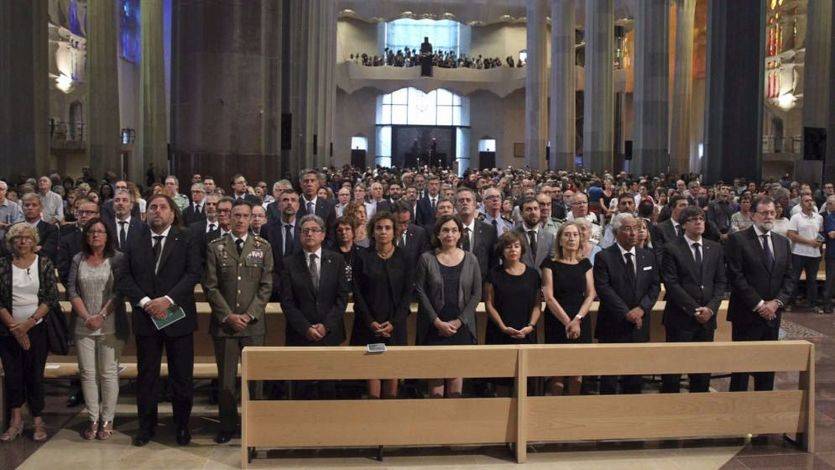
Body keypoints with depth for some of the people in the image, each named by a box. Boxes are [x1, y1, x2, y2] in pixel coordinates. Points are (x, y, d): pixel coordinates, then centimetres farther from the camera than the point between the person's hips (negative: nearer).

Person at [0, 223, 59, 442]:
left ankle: (38, 421, 13)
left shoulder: (44, 263, 0)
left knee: (35, 374, 1)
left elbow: (52, 298, -3)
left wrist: (29, 322, -11)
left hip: (37, 329, -1)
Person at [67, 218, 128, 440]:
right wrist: (86, 317, -7)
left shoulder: (117, 259, -1)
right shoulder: (78, 260, 9)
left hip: (110, 325, -3)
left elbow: (119, 291, -7)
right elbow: (71, 291, 4)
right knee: (87, 373, 4)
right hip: (83, 326, 3)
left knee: (109, 373, 0)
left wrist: (101, 316, -13)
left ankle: (107, 420, 9)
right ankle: (92, 419, 13)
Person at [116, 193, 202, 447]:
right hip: (145, 318, 2)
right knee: (146, 374, 9)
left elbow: (194, 273, -9)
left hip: (178, 316, -2)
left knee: (182, 375, 5)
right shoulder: (135, 243, 9)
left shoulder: (186, 241, 1)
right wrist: (145, 302, -12)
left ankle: (182, 425, 19)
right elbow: (123, 277, 3)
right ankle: (146, 425, 22)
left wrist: (168, 299, -18)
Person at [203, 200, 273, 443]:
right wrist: (228, 315, -8)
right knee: (225, 377, 4)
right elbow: (210, 286, 1)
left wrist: (249, 315, -8)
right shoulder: (216, 247, 4)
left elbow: (266, 286, 2)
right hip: (223, 322, 0)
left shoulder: (263, 247, 5)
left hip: (253, 322, 0)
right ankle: (227, 425, 15)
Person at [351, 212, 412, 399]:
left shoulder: (403, 258, 5)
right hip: (368, 325, -1)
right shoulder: (362, 257, 3)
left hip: (395, 325, 1)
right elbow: (357, 293, 1)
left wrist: (394, 322, -7)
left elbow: (408, 292, 3)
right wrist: (371, 322, -9)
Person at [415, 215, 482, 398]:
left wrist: (459, 321, -7)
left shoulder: (470, 259, 5)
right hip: (434, 326, -1)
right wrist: (437, 321, -10)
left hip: (461, 326, 1)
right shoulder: (426, 259, 0)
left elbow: (477, 293, 3)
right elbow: (420, 292, -3)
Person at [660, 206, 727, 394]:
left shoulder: (715, 248, 11)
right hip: (680, 317, -4)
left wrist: (711, 308, -6)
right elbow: (671, 284, -10)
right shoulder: (672, 249, -4)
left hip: (707, 317, 4)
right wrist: (694, 309, -13)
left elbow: (721, 281, 8)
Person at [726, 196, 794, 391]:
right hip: (746, 315, -5)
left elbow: (789, 277, 9)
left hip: (772, 314, 5)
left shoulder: (783, 242, 12)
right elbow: (736, 276, -12)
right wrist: (759, 304, -14)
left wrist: (777, 302, -7)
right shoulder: (738, 239, -6)